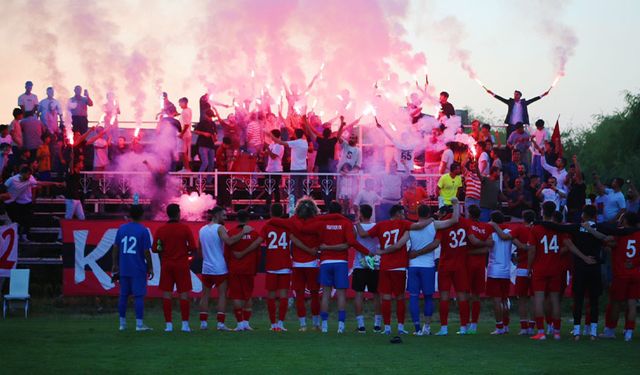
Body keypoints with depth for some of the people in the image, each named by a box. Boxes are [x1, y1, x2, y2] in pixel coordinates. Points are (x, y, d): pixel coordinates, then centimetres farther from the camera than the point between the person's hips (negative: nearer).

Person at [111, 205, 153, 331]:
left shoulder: (121, 229, 6)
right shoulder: (143, 231, -7)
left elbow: (115, 248, 7)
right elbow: (146, 252, -8)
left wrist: (115, 264, 16)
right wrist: (150, 268, 0)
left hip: (124, 269, 4)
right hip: (138, 269, -4)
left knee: (123, 295, 10)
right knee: (139, 296, -2)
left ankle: (122, 323, 13)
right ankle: (139, 324, -5)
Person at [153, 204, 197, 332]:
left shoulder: (160, 230, 0)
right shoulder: (185, 228, -6)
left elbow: (155, 249, 1)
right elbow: (193, 248, -7)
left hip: (166, 265, 2)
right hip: (182, 265, -2)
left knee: (166, 294, 4)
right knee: (184, 294, 2)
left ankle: (168, 324, 0)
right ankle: (185, 324, -2)